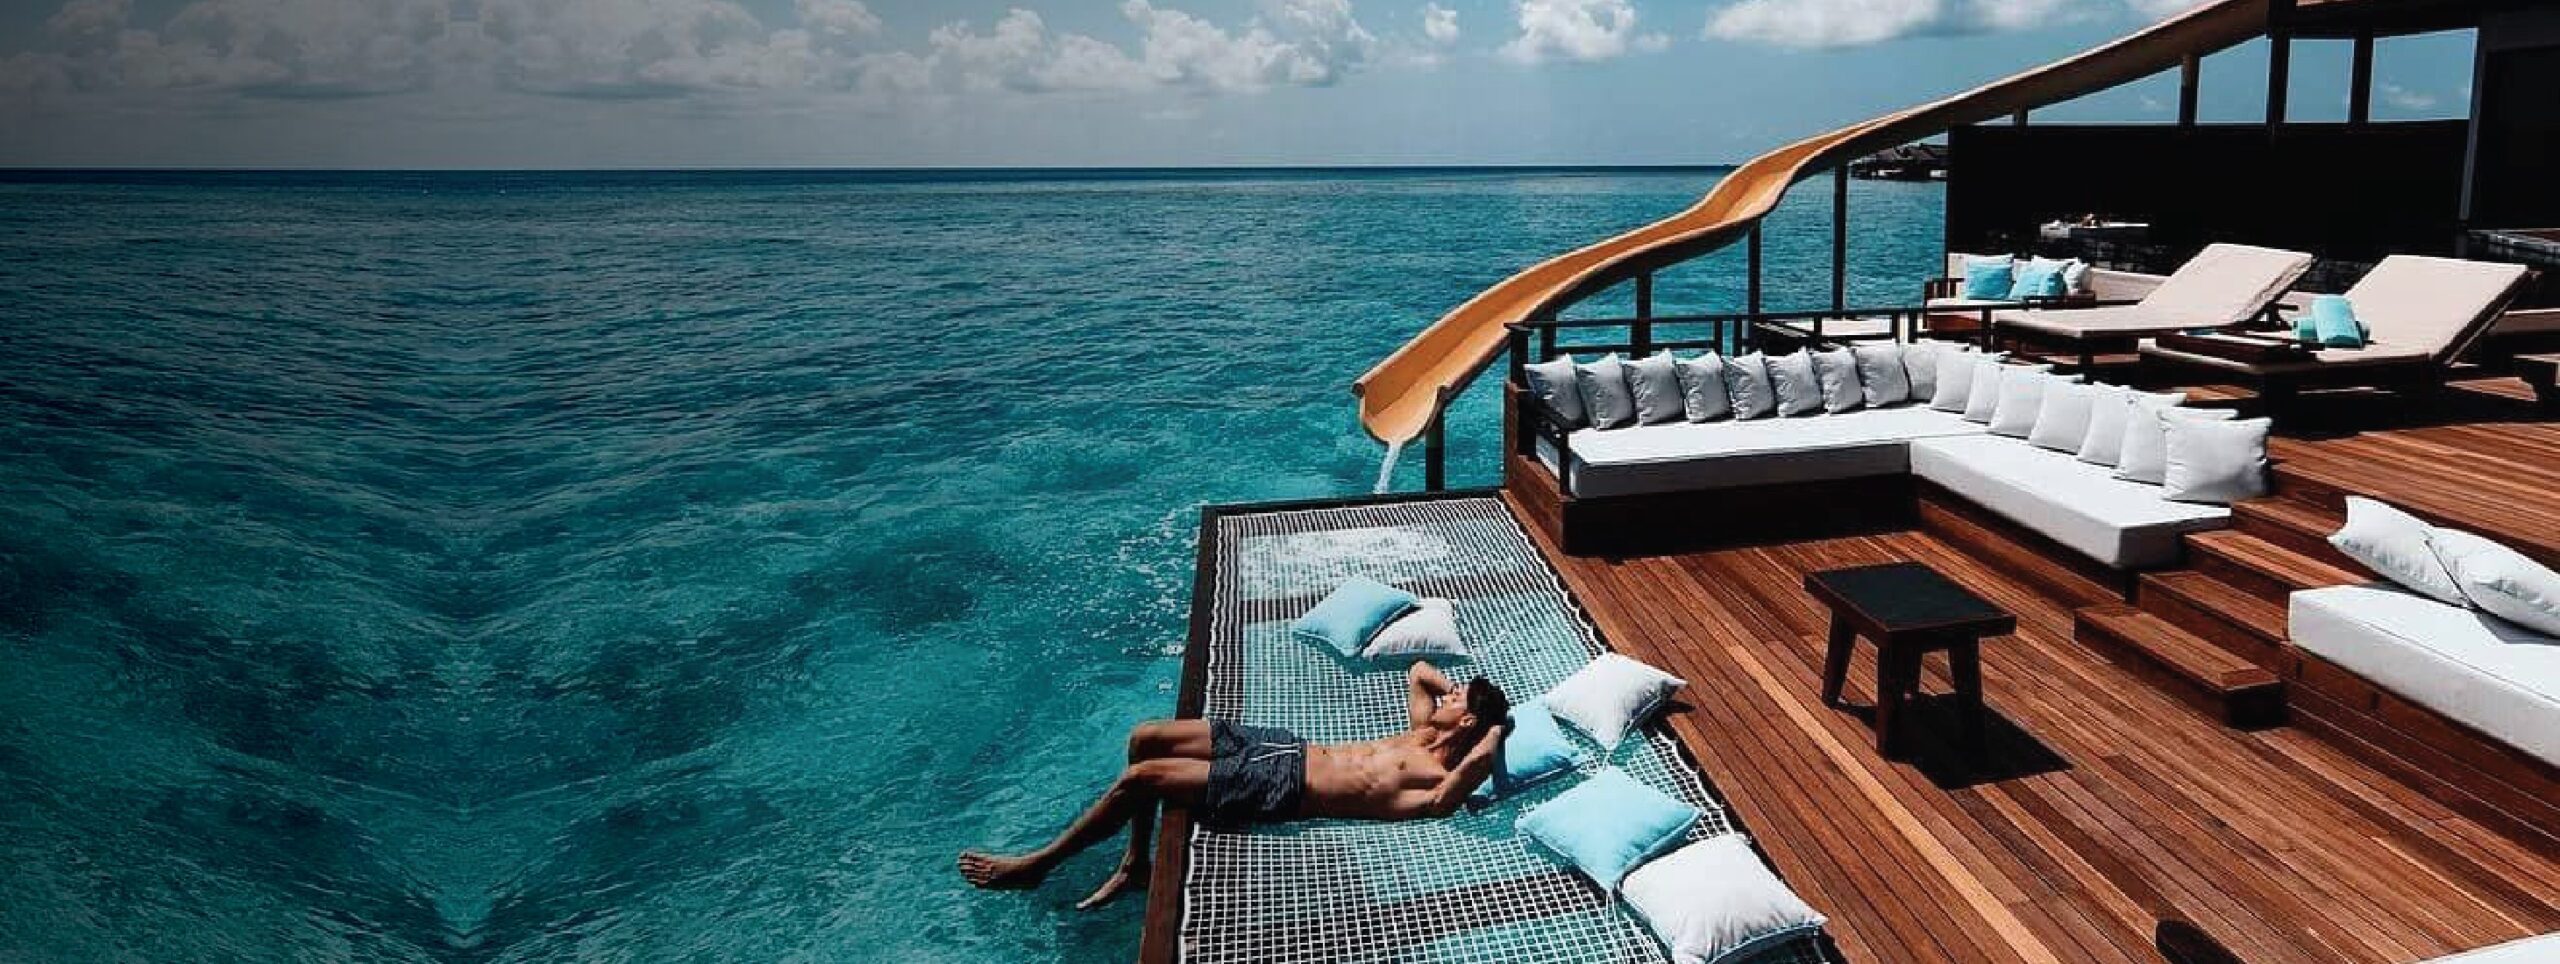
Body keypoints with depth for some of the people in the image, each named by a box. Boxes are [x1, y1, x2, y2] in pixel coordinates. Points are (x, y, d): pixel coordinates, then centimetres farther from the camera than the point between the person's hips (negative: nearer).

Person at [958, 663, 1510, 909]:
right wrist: (1461, 690, 11)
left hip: (1278, 789, -9)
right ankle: (1134, 863, 18)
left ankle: (1036, 864, 4)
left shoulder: (1439, 777, -13)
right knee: (1145, 738, 4)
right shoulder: (1424, 729, 12)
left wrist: (1491, 735, -27)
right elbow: (1418, 670, 29)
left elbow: (1440, 803, -38)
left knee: (1139, 779, -15)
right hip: (1288, 748, 9)